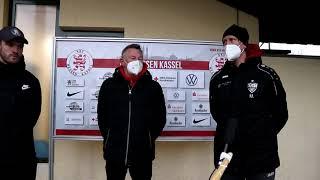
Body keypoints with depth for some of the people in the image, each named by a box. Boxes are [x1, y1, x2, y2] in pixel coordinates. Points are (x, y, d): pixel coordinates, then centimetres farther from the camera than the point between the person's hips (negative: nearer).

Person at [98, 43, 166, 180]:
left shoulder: (153, 87, 2)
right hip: (114, 152, 1)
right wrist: (108, 137, 6)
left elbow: (160, 117, 8)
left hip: (143, 154, 0)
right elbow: (101, 115, 10)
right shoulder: (109, 85, 3)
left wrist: (149, 138, 4)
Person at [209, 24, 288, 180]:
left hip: (261, 157, -2)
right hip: (227, 156, 3)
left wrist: (262, 136, 3)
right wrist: (229, 133, 6)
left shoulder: (266, 75, -4)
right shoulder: (217, 79, 5)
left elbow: (280, 114, 3)